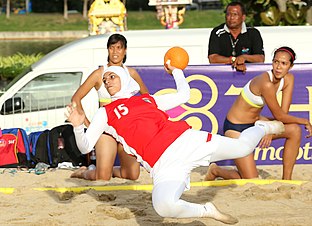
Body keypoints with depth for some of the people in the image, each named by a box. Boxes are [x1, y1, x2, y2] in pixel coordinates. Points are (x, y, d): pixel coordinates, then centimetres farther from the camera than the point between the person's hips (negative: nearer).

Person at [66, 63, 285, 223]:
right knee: (164, 206, -36)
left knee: (242, 147, 10)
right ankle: (207, 211, -9)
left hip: (188, 140, 3)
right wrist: (78, 127, -13)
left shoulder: (148, 99, 23)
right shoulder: (105, 113, 14)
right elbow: (85, 147, 5)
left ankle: (262, 128, 48)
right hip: (164, 164, -3)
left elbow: (184, 95, 35)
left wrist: (176, 70, 31)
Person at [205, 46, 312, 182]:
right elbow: (279, 116, -21)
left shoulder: (288, 79, -6)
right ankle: (215, 171, 18)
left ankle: (286, 179, 0)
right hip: (235, 128, -8)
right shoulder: (266, 83, -31)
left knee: (295, 130, -12)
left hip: (255, 122, 8)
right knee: (252, 182, -10)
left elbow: (284, 112, -5)